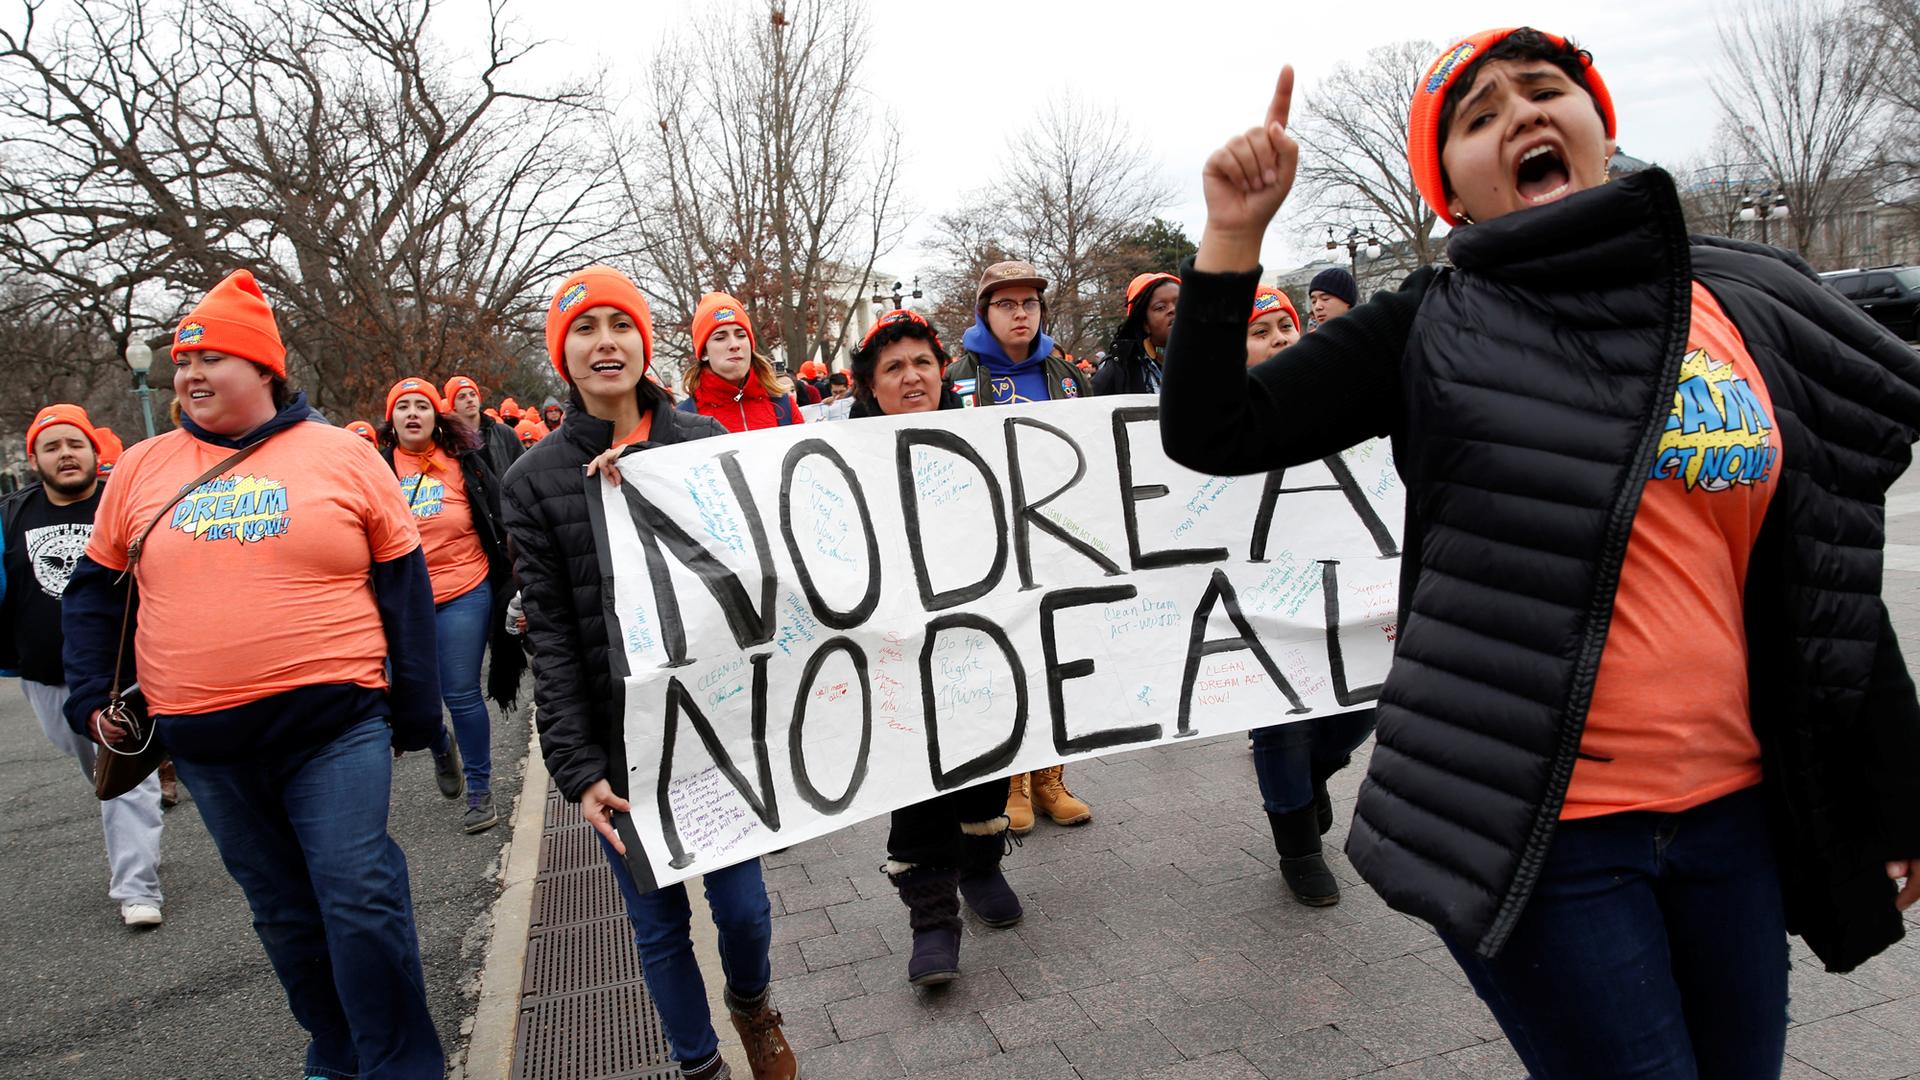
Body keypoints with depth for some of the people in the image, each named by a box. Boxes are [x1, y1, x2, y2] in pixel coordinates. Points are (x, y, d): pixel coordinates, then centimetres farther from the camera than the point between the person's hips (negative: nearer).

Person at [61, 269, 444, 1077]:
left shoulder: (345, 457, -1)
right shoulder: (142, 469, 7)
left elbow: (402, 585, 0)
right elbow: (96, 589, 18)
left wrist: (415, 707, -1)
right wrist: (92, 696, 10)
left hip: (336, 726, -4)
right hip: (204, 742, 4)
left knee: (361, 899, -8)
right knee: (282, 907, 15)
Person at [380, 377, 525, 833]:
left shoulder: (465, 464, 0)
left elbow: (499, 525, 4)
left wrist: (508, 588, 0)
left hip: (462, 597, -2)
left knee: (462, 695, -2)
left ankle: (480, 791, 12)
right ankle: (442, 751, 40)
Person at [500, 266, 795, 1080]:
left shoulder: (703, 441, 1)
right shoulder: (535, 479, -2)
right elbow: (550, 632, -5)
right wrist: (577, 766, -11)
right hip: (620, 739, 0)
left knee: (742, 902, 9)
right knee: (659, 924, 12)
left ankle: (751, 1004, 44)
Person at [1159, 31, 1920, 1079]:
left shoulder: (1758, 304, 6)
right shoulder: (1433, 330, -5)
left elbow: (1833, 580, 11)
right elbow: (1210, 434, -9)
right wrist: (1232, 235, -18)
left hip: (1734, 809, 5)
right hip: (1534, 825, -4)